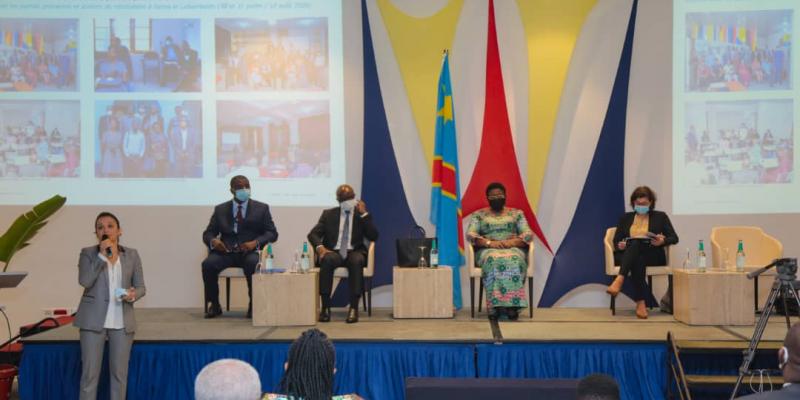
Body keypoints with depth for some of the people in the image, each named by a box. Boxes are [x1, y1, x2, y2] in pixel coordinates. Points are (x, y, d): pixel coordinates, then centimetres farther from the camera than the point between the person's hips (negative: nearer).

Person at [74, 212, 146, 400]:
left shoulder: (132, 255, 4)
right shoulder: (88, 253, -1)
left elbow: (141, 287, 5)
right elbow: (84, 281, -15)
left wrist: (133, 294, -17)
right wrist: (102, 255, -17)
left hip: (122, 321, 2)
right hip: (94, 320, -2)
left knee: (120, 373, 7)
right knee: (90, 373, 0)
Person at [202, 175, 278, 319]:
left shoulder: (261, 208, 11)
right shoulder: (220, 209, 15)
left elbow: (272, 233, 5)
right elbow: (208, 233, 13)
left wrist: (255, 242, -15)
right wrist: (213, 241, -13)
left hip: (250, 252, -2)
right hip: (226, 252, 2)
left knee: (253, 264, -37)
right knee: (208, 264, -28)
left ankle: (254, 305, -19)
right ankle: (214, 305, -10)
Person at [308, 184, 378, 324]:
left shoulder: (361, 214, 10)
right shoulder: (329, 214, 11)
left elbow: (373, 237, -2)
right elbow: (313, 234, 3)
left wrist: (364, 214, -9)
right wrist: (320, 247, -19)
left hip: (354, 253, 0)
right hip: (333, 252, 0)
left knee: (356, 260, -36)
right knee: (327, 260, -36)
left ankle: (354, 308, -36)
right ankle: (325, 307, -32)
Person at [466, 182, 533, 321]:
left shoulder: (517, 214, 17)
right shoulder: (478, 215, 16)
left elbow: (528, 234, 4)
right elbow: (470, 234, 1)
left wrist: (511, 242, -15)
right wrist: (490, 243, -17)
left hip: (514, 250, 1)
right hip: (488, 251, 0)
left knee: (514, 261, -37)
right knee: (494, 260, -38)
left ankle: (513, 305, -42)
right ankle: (496, 305, -43)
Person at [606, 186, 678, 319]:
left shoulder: (660, 216, 16)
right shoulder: (626, 218, 21)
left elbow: (674, 238, 8)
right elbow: (616, 240, 14)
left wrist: (662, 241, -14)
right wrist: (620, 245, -11)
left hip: (653, 255, -1)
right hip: (628, 255, 2)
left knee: (635, 244, -37)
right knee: (638, 261, -39)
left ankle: (619, 280, -57)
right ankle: (640, 303, -50)